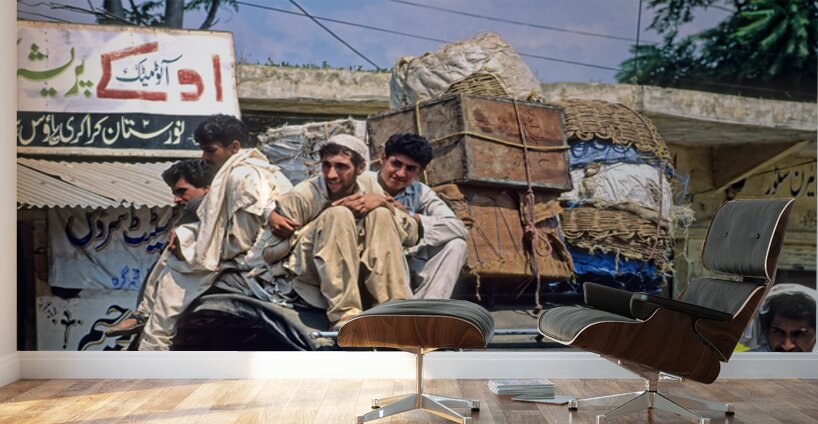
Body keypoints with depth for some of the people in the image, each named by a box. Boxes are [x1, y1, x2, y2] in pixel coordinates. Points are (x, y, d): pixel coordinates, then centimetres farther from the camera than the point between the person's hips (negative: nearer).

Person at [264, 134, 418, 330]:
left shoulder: (370, 187, -1)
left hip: (356, 273, 4)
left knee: (380, 214, -17)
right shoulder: (304, 195, -14)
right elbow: (270, 254, -10)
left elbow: (412, 236, -5)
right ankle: (345, 316, -33)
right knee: (339, 214, -27)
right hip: (308, 272, -4)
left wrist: (382, 202, -18)